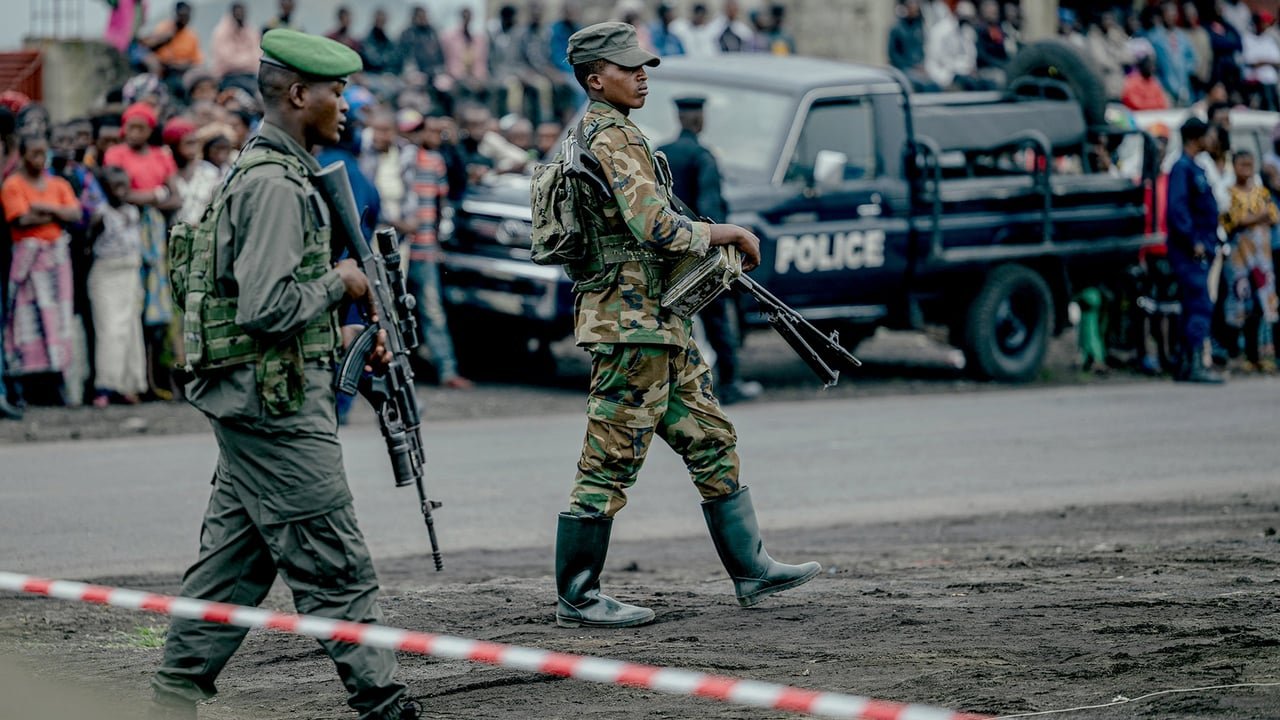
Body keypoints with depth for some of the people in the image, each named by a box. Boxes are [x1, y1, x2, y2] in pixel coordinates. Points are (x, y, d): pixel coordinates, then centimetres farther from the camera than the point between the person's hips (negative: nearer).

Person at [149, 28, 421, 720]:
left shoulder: (259, 172, 17)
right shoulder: (276, 185, -17)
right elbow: (265, 307, -25)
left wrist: (340, 339, 15)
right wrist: (339, 282, -10)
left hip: (248, 405, 10)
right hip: (279, 408, -10)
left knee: (234, 560, 12)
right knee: (336, 565, -4)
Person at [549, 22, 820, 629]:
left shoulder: (599, 134, 17)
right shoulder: (612, 139, -16)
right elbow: (658, 229, -24)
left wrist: (708, 247, 13)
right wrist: (728, 234, -9)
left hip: (660, 322, 11)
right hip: (630, 322, -11)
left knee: (711, 441, 13)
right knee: (609, 465, -5)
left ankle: (751, 569, 19)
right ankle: (576, 598, 0)